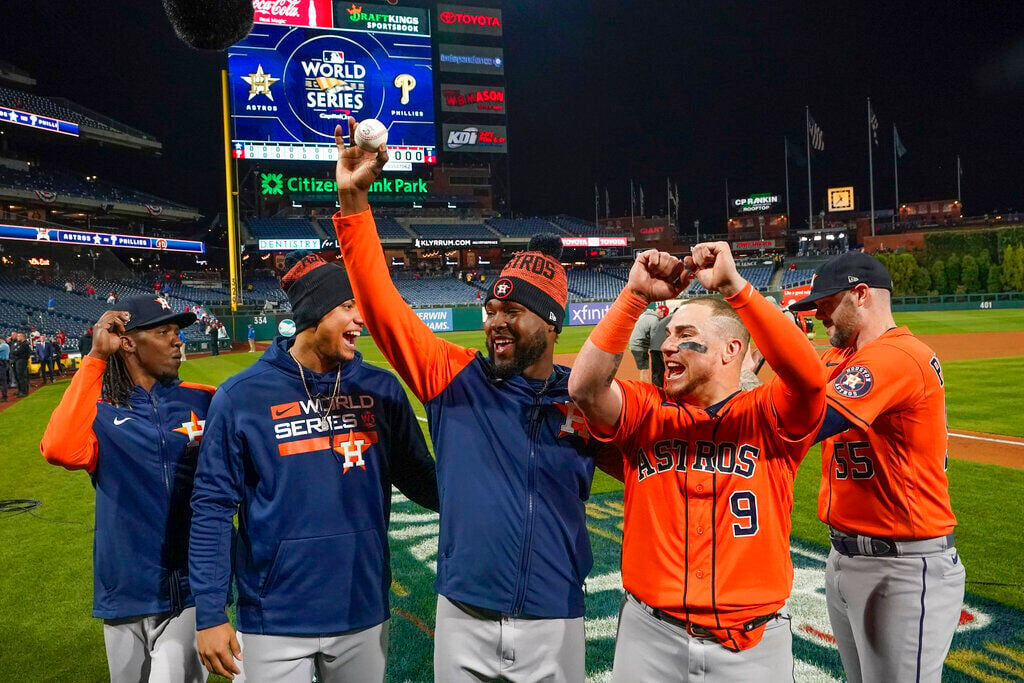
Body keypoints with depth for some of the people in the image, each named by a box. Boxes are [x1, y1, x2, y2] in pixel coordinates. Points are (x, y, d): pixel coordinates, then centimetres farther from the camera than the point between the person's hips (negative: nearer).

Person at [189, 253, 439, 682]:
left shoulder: (381, 389, 0)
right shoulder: (242, 396, -8)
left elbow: (424, 481, 4)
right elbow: (213, 507, -5)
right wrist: (210, 615, -6)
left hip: (364, 615, 3)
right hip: (274, 625, -2)